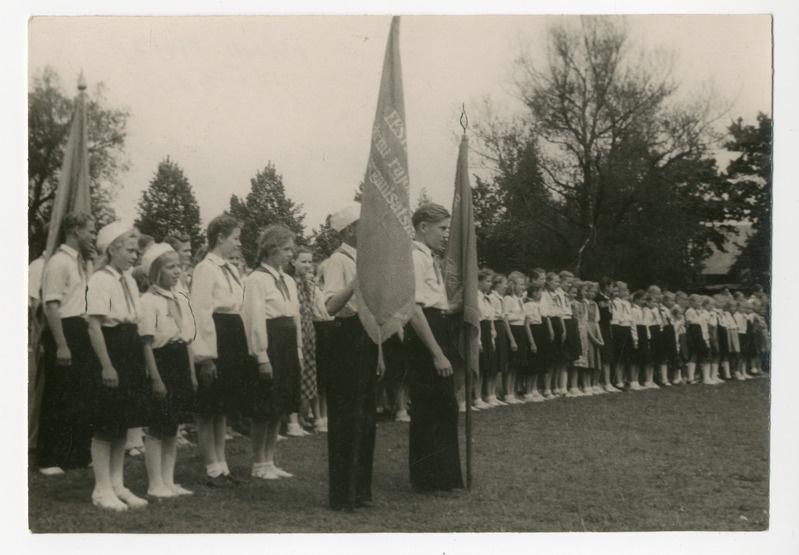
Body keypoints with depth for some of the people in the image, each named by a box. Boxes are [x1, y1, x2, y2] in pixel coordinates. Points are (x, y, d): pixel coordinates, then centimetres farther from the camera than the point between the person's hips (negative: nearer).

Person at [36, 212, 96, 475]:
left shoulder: (80, 263, 14)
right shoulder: (58, 262, -13)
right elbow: (52, 307, -20)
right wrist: (61, 345, -23)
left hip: (80, 333, 9)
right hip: (64, 332, -9)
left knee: (81, 396, 15)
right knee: (57, 400, -1)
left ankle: (78, 455, 26)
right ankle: (48, 460, 9)